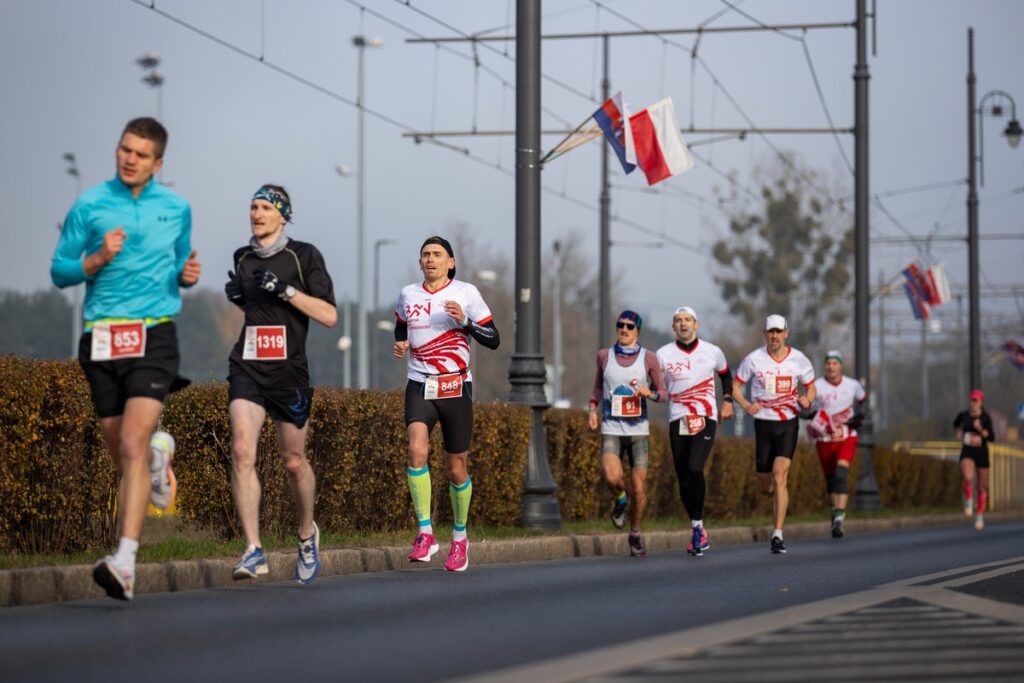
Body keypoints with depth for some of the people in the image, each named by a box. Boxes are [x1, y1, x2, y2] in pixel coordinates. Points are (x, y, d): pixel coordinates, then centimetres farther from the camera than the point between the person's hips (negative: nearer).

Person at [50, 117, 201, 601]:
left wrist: (186, 276, 0)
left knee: (133, 445, -18)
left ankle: (124, 562, -27)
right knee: (122, 454, 10)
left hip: (154, 335, -2)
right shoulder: (90, 205, 4)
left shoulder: (177, 209, 9)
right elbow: (59, 272, 5)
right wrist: (97, 260, -13)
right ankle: (159, 451, 50)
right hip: (102, 338, 2)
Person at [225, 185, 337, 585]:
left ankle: (307, 533, 36)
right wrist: (236, 297, 5)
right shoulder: (243, 259, 12)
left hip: (289, 372, -3)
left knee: (293, 461, 8)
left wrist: (285, 290, -18)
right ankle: (254, 551, -19)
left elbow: (329, 315, -7)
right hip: (247, 369, 3)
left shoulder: (304, 256, -2)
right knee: (242, 450, -17)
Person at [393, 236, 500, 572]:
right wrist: (400, 344, 3)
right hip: (419, 386, 1)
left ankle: (460, 538, 28)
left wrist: (464, 322, -18)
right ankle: (425, 534, -19)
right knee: (417, 449, -24)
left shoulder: (466, 293, -2)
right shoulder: (407, 295, 7)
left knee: (456, 469, 5)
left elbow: (493, 340, -2)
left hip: (456, 388, -1)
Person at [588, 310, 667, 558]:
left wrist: (650, 393, -17)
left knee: (639, 488, 0)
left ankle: (635, 535, 20)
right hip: (611, 431, 0)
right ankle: (619, 500, 12)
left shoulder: (648, 358, 0)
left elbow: (663, 393, 5)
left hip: (638, 431, 0)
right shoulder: (604, 356, 5)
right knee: (612, 477, -24)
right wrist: (593, 408, 5)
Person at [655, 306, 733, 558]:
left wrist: (727, 400, 11)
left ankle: (698, 526, -12)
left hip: (705, 419, -2)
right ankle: (698, 532, 18)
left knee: (694, 469, -23)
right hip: (678, 421, 2)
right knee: (684, 480, 3)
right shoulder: (663, 355, 3)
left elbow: (726, 375, 23)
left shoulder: (712, 352, 5)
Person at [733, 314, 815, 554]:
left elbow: (810, 388, 11)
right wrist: (746, 405, -15)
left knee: (779, 476, -17)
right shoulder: (754, 359, -2)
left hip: (788, 423, -1)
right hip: (763, 422, 1)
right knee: (765, 485, 5)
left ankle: (777, 535, -16)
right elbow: (736, 386, 5)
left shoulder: (798, 360, -1)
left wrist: (807, 400, -13)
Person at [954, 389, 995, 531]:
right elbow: (956, 423, 24)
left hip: (982, 453, 0)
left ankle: (980, 516, 30)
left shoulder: (986, 417, -9)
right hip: (967, 453, 0)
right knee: (968, 477, -32)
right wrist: (959, 433, 7)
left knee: (982, 487, 11)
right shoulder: (964, 415, -1)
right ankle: (968, 503, -8)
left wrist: (981, 429, -29)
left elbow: (991, 438, -15)